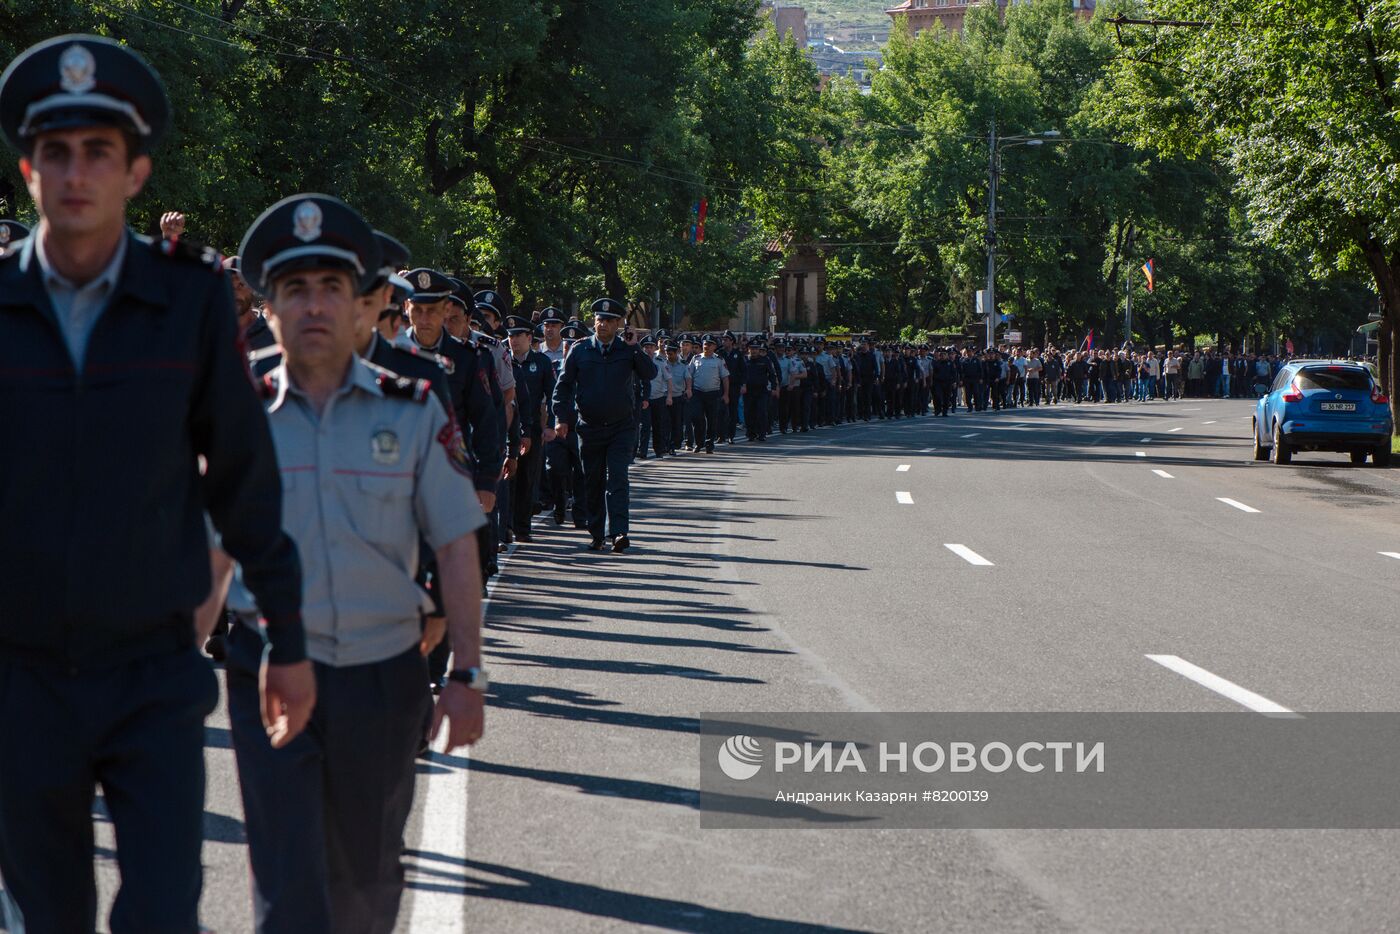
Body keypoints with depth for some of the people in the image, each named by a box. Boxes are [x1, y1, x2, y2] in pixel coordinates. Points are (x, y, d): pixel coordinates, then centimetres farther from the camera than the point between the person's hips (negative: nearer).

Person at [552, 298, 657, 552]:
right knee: (593, 482, 7)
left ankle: (619, 533, -18)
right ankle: (596, 534, 16)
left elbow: (650, 374, -12)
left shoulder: (627, 350, 1)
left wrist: (635, 347, -19)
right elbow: (563, 385, 4)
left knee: (617, 478, -12)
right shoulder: (580, 350, 3)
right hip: (589, 427, 2)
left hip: (621, 427, -2)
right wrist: (561, 418, -6)